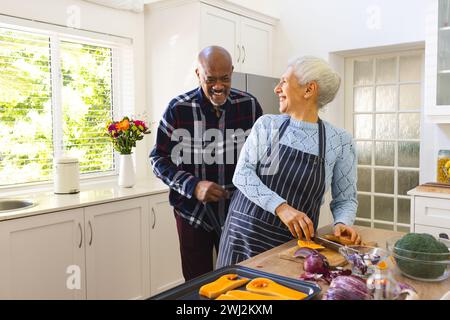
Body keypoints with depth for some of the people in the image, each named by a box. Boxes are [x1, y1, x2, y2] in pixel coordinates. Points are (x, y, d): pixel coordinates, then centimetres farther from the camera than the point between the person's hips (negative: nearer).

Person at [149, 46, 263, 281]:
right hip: (193, 214, -1)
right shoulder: (178, 109, -10)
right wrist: (193, 186, -20)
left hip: (238, 212, 1)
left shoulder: (249, 105, -4)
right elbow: (159, 159, -5)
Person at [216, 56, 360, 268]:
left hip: (294, 242, -1)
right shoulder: (267, 124, 0)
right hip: (244, 232, 1)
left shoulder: (340, 141, -3)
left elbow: (345, 199, 4)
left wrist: (342, 223, -17)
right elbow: (241, 173, -8)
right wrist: (281, 207, -21)